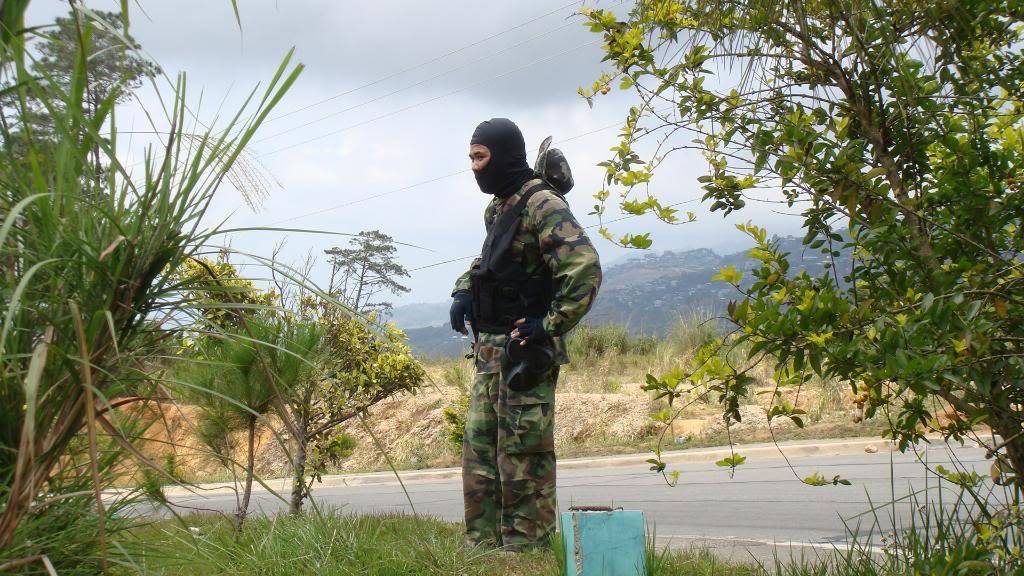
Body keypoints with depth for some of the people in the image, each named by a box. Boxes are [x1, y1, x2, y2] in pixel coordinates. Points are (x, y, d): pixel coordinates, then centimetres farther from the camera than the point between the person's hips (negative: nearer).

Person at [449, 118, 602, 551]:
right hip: (490, 351, 10)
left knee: (521, 458, -5)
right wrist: (463, 291, 13)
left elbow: (585, 270, -25)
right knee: (478, 451, 12)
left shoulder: (542, 205, -14)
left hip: (524, 352, -10)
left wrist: (551, 326, -21)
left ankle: (526, 550, 3)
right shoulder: (498, 208, 15)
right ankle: (484, 546, 21)